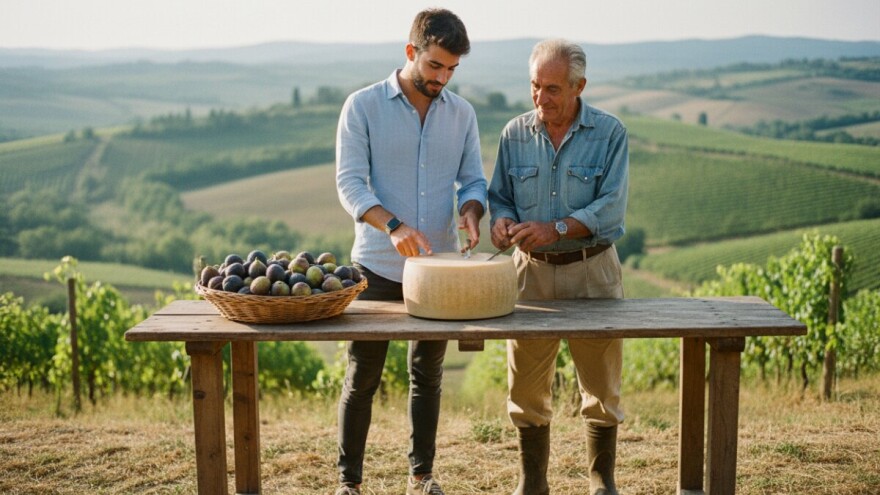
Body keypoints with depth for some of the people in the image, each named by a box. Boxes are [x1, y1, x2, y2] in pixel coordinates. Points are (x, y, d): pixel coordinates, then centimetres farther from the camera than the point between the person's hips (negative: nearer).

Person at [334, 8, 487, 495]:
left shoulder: (461, 113, 5)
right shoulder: (363, 106, -6)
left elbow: (473, 180, 8)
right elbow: (350, 182, -12)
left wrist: (471, 212, -16)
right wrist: (393, 225, -29)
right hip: (378, 269, -3)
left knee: (427, 375, 14)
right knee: (362, 377, 4)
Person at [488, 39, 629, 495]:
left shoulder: (609, 133, -6)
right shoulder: (515, 133, 3)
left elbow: (611, 208, -13)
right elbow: (500, 195, 9)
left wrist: (555, 228, -25)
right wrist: (501, 219, -14)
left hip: (592, 271, -2)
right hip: (532, 270, 2)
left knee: (600, 385, 7)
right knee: (526, 386, 7)